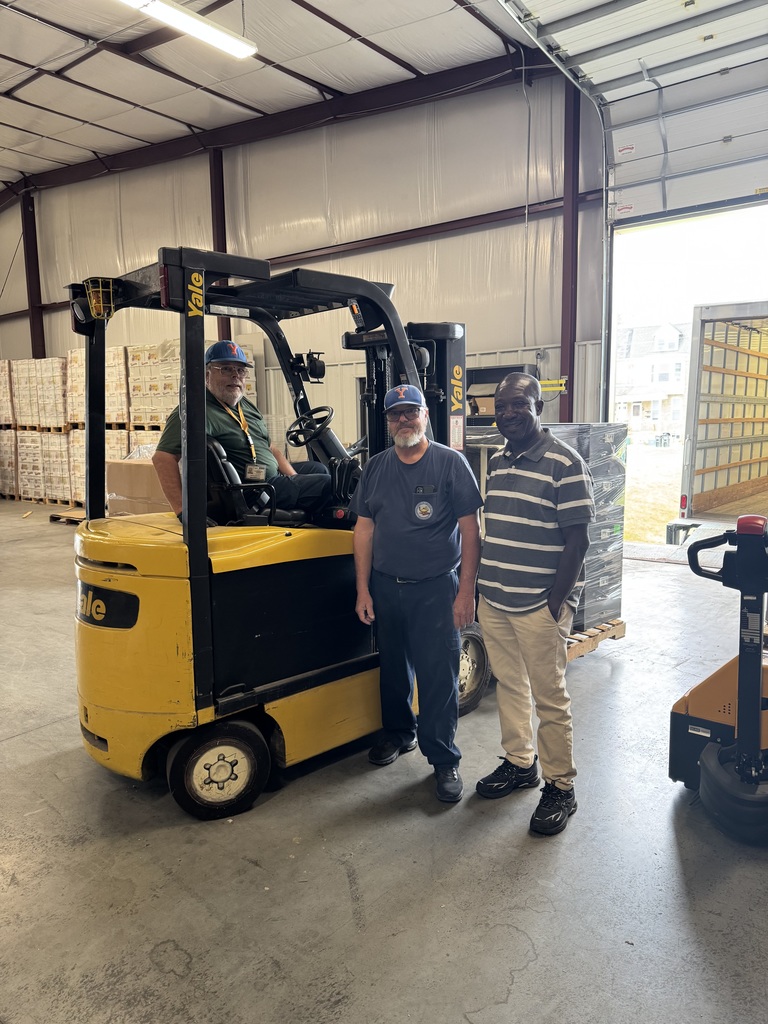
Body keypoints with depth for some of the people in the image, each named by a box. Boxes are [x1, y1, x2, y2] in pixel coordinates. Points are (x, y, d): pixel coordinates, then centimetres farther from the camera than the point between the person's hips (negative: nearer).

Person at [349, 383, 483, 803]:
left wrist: (466, 592, -11)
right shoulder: (376, 467, 6)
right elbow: (364, 528, 8)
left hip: (435, 590, -4)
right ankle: (398, 733, 40)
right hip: (386, 587, 4)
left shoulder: (450, 463, -6)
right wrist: (363, 590, 3)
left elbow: (470, 529, -7)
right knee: (393, 668, 18)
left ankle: (444, 759, 16)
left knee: (438, 677, 0)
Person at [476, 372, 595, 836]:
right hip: (494, 601, 7)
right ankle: (519, 763, 36)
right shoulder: (497, 462, 10)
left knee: (550, 699, 5)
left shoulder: (564, 463, -12)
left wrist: (556, 603, -16)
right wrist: (484, 586, 13)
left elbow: (577, 539, -14)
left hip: (539, 606, -7)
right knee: (510, 686, 19)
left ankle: (560, 787, 21)